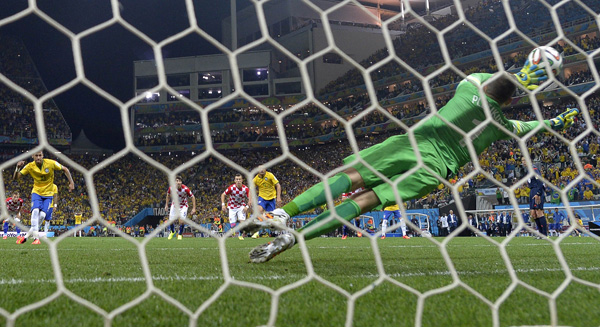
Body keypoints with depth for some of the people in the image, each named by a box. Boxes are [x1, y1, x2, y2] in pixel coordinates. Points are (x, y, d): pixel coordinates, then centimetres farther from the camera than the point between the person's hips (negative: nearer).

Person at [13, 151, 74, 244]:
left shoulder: (51, 163, -15)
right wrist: (17, 168, -31)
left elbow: (65, 169, -2)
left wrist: (71, 183, -7)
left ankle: (27, 235, -2)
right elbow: (15, 177, -12)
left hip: (48, 194, 0)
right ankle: (36, 237, -23)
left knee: (42, 215, -17)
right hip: (36, 192, 0)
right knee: (35, 211, -26)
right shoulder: (30, 166, -11)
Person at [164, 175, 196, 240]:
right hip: (174, 205, 2)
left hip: (183, 206, -2)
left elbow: (192, 197, -15)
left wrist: (194, 208, -16)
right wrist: (166, 205, 8)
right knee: (171, 221, 1)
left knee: (182, 221, -16)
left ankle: (180, 234, 13)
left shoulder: (185, 189, -28)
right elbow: (168, 195, 4)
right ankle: (172, 232, 36)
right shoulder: (171, 188, -20)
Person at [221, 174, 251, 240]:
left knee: (242, 221, -17)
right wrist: (223, 205, -14)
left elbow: (250, 199, -11)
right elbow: (223, 195, -6)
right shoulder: (231, 187, -19)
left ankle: (241, 235, 7)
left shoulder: (246, 189, -17)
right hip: (232, 207, -1)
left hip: (241, 206, 1)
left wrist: (247, 207, -25)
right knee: (232, 225, -7)